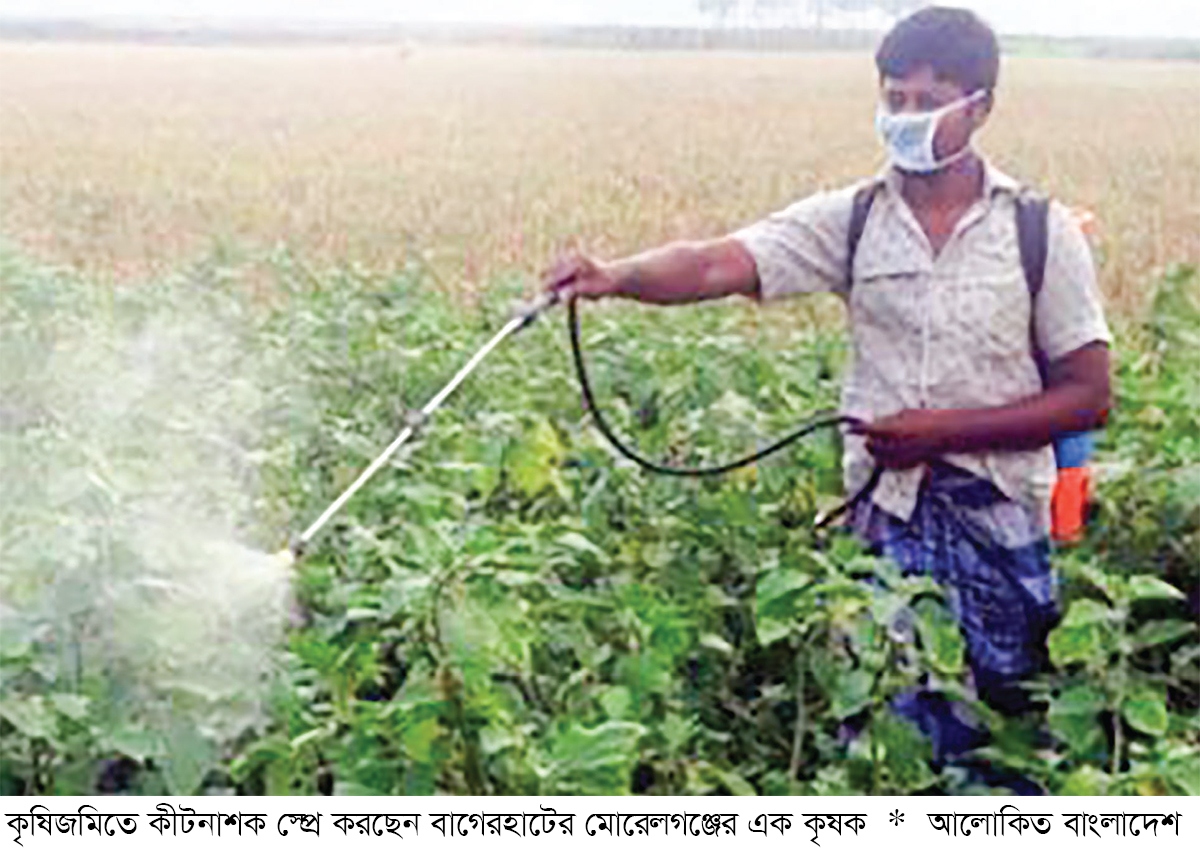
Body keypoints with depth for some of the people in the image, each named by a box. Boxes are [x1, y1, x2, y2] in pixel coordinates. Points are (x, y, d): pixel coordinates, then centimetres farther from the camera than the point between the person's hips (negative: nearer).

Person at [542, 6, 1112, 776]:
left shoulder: (1043, 231, -3)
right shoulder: (852, 220, 0)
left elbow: (1088, 396, -3)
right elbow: (718, 263, -13)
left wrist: (946, 429, -13)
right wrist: (614, 276, -33)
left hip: (1002, 532, -1)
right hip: (884, 521, 1)